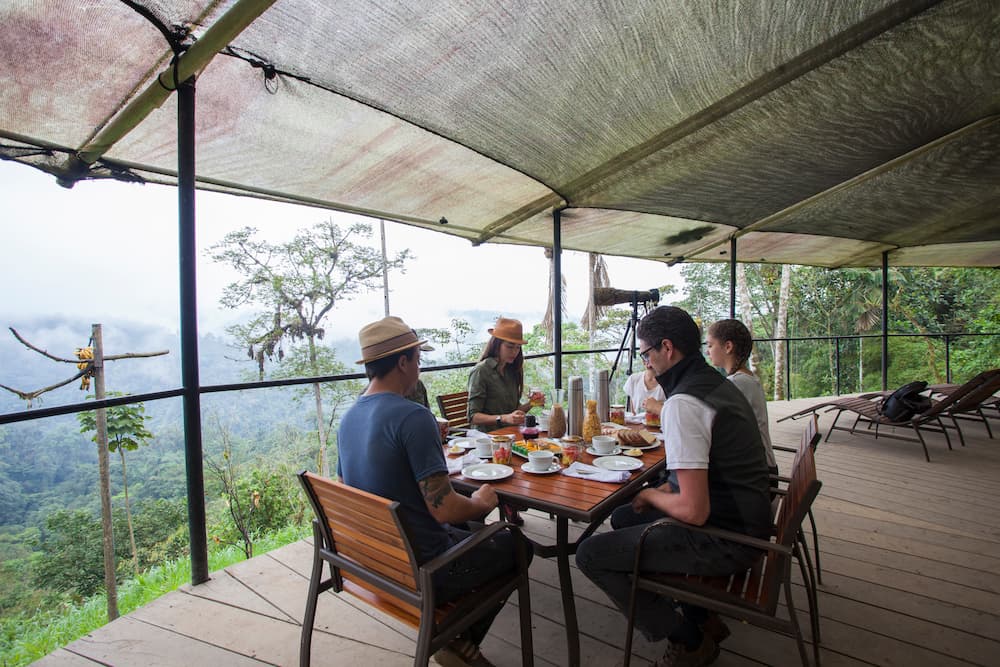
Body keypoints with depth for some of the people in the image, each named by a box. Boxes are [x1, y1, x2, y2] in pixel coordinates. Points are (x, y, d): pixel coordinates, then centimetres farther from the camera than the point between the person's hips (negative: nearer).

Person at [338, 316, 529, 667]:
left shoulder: (348, 418, 0)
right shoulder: (413, 416, -27)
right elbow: (445, 509, -29)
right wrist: (481, 502, -7)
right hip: (419, 571, -8)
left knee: (469, 529, 29)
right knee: (517, 546, 13)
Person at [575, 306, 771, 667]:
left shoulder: (682, 403, -25)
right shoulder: (718, 382, 5)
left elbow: (694, 511, -26)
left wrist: (651, 494, -7)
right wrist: (670, 488, 9)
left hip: (725, 537, -9)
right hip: (744, 520, 10)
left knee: (590, 554, -7)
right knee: (623, 517, 22)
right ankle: (701, 618, 27)